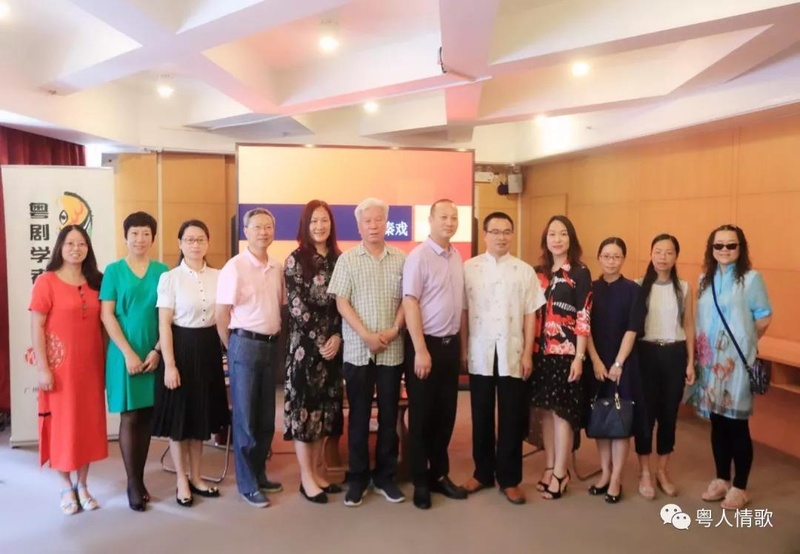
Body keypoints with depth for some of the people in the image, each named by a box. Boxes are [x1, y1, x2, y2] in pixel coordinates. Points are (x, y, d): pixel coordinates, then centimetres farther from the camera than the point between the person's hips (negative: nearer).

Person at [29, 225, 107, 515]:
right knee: (61, 423, 6)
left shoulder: (95, 282, 7)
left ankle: (82, 485, 25)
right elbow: (36, 327, -9)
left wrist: (107, 360, 6)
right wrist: (43, 368, -13)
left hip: (90, 365, 5)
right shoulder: (46, 281, -7)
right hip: (60, 365, -4)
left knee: (89, 422, 10)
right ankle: (66, 487, 22)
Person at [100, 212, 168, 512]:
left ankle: (140, 479, 21)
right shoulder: (114, 270, -1)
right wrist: (128, 353, -12)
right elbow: (107, 315, -5)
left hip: (154, 354, 2)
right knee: (129, 418, 3)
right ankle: (133, 485, 13)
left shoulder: (162, 271, 4)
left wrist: (157, 350, -7)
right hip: (125, 354, -2)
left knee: (147, 417, 9)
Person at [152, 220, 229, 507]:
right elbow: (164, 324, -9)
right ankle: (182, 481, 22)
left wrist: (227, 350, 7)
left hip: (208, 348, 4)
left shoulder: (217, 276, 5)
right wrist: (169, 364, -14)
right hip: (181, 347, -4)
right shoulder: (170, 278, -7)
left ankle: (196, 477, 29)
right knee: (179, 418, 6)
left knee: (202, 415, 14)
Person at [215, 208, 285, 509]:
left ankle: (259, 474, 30)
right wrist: (235, 348, -2)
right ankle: (247, 484, 15)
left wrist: (276, 337, 9)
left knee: (266, 416, 15)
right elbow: (221, 315, -10)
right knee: (245, 417, 4)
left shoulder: (278, 268, 7)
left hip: (271, 345, 6)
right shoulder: (235, 267, -11)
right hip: (245, 345, -6)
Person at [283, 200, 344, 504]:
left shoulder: (339, 259, 8)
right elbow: (297, 306, -10)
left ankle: (316, 471, 24)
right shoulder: (296, 260, -5)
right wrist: (321, 340, -12)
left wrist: (337, 337, -8)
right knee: (304, 405, 2)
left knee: (325, 406, 11)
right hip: (305, 345, -5)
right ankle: (306, 478, 14)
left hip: (333, 344, 5)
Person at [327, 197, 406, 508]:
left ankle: (386, 476, 23)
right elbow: (341, 303, -4)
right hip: (357, 350, -1)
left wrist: (394, 329, -10)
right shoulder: (347, 260, 1)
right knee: (358, 416, 7)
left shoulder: (400, 259, 5)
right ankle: (357, 478, 19)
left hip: (392, 350, 1)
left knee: (389, 415, 9)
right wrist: (366, 335, -13)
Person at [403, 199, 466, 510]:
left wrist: (459, 342, 9)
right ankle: (420, 482, 21)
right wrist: (421, 351, -19)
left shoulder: (457, 257, 8)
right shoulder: (419, 256, -11)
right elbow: (410, 304, -16)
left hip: (451, 343, 6)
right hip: (425, 344, -6)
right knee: (422, 415, 6)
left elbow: (459, 303, 12)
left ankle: (439, 474, 30)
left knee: (446, 413, 14)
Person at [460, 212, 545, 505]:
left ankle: (509, 479, 21)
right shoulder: (468, 268, 0)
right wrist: (463, 350, 0)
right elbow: (463, 312, 1)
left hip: (512, 355, 0)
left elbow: (530, 314, 2)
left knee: (512, 419, 8)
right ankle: (482, 472, 27)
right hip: (480, 354, 0)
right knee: (481, 417, 11)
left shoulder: (525, 271, 2)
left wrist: (527, 354, -3)